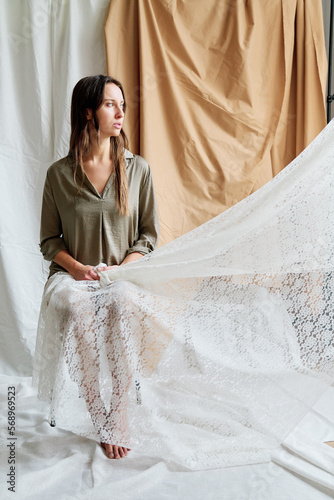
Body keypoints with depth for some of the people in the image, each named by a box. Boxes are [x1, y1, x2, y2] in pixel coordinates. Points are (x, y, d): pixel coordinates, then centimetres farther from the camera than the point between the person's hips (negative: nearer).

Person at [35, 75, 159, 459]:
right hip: (71, 274, 0)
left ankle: (118, 415, -21)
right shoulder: (59, 174, 2)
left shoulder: (138, 168, 5)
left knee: (124, 308, -35)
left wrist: (122, 269, -10)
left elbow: (149, 233, 7)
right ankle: (103, 422, -23)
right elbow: (49, 240, 7)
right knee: (76, 310, -35)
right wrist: (77, 268, -12)